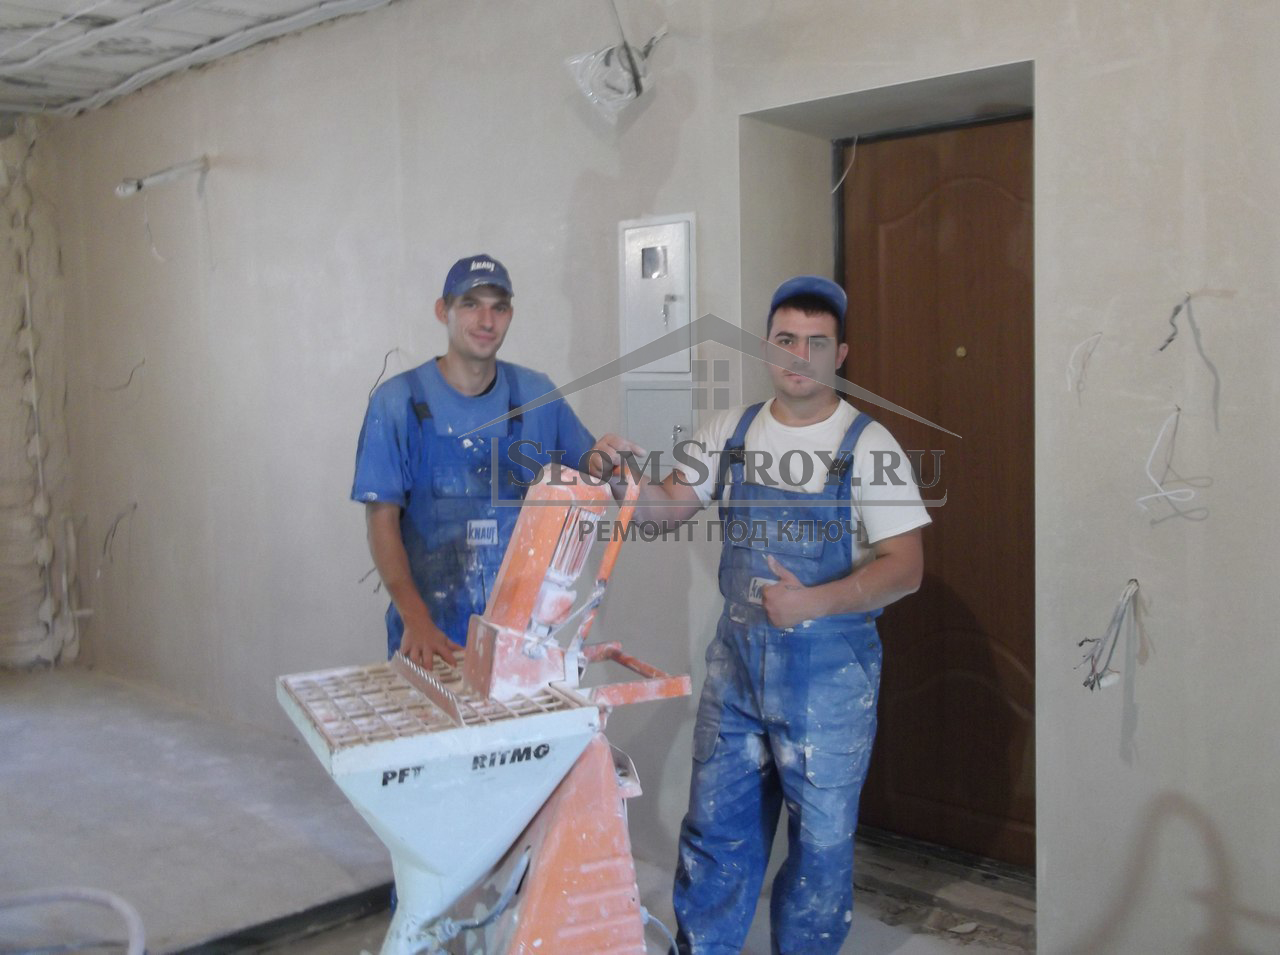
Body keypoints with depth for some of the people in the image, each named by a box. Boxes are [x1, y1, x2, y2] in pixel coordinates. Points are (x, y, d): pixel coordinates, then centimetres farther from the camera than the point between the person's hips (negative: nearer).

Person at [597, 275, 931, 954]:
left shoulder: (868, 445, -9)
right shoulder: (729, 432, 4)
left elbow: (904, 566, -13)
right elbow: (671, 508, 7)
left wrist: (814, 602, -27)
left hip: (831, 669, -3)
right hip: (737, 654, 4)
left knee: (822, 838, 10)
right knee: (715, 827, 14)